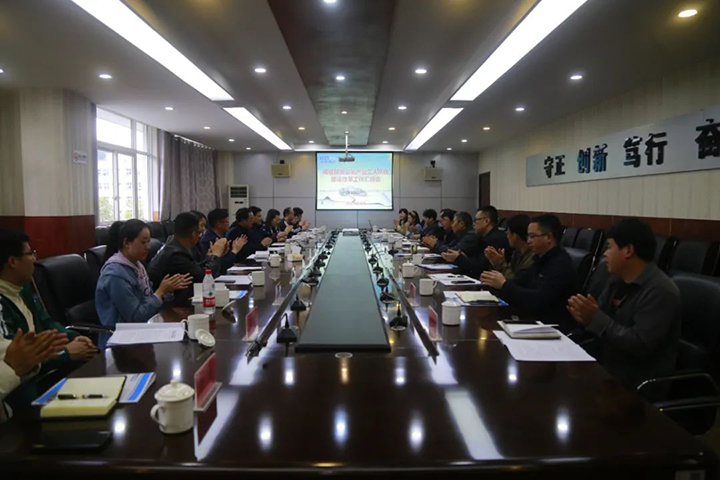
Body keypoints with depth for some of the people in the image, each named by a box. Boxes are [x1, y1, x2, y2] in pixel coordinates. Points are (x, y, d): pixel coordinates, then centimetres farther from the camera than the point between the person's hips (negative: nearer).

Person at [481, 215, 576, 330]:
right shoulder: (541, 259, 10)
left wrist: (504, 284, -21)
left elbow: (538, 300, -27)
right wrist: (497, 283, -5)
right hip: (535, 320, 8)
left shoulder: (561, 264, -19)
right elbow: (520, 282, 13)